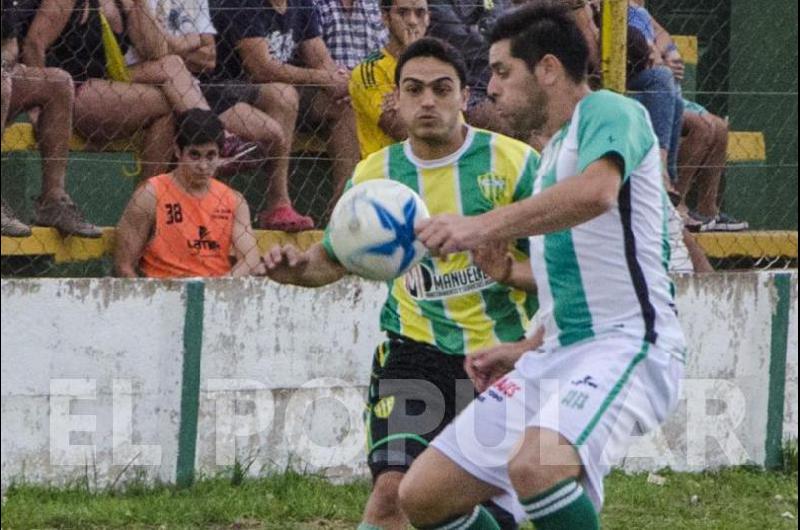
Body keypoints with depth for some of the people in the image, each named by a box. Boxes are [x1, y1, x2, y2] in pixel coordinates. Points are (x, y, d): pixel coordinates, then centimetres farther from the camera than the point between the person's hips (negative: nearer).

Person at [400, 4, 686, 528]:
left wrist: (484, 226, -36)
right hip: (557, 356, 10)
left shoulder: (610, 112, -7)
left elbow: (596, 191, -30)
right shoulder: (553, 152, 22)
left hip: (626, 343, -10)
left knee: (536, 465, -37)